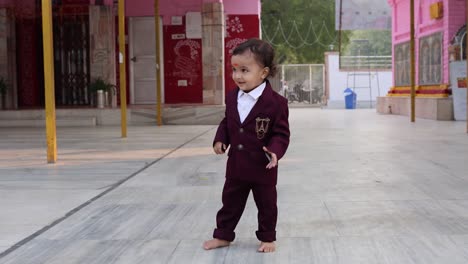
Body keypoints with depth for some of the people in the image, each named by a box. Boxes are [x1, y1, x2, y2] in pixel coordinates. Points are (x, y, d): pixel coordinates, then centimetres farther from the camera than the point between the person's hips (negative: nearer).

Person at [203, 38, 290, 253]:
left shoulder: (276, 102, -19)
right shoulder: (232, 97, 0)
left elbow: (281, 133, -14)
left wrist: (275, 150, -30)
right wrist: (220, 140, -2)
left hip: (263, 166, -5)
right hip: (236, 164, 5)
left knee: (266, 204, 13)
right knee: (230, 201, 17)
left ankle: (267, 238, 31)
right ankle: (223, 235, 32)